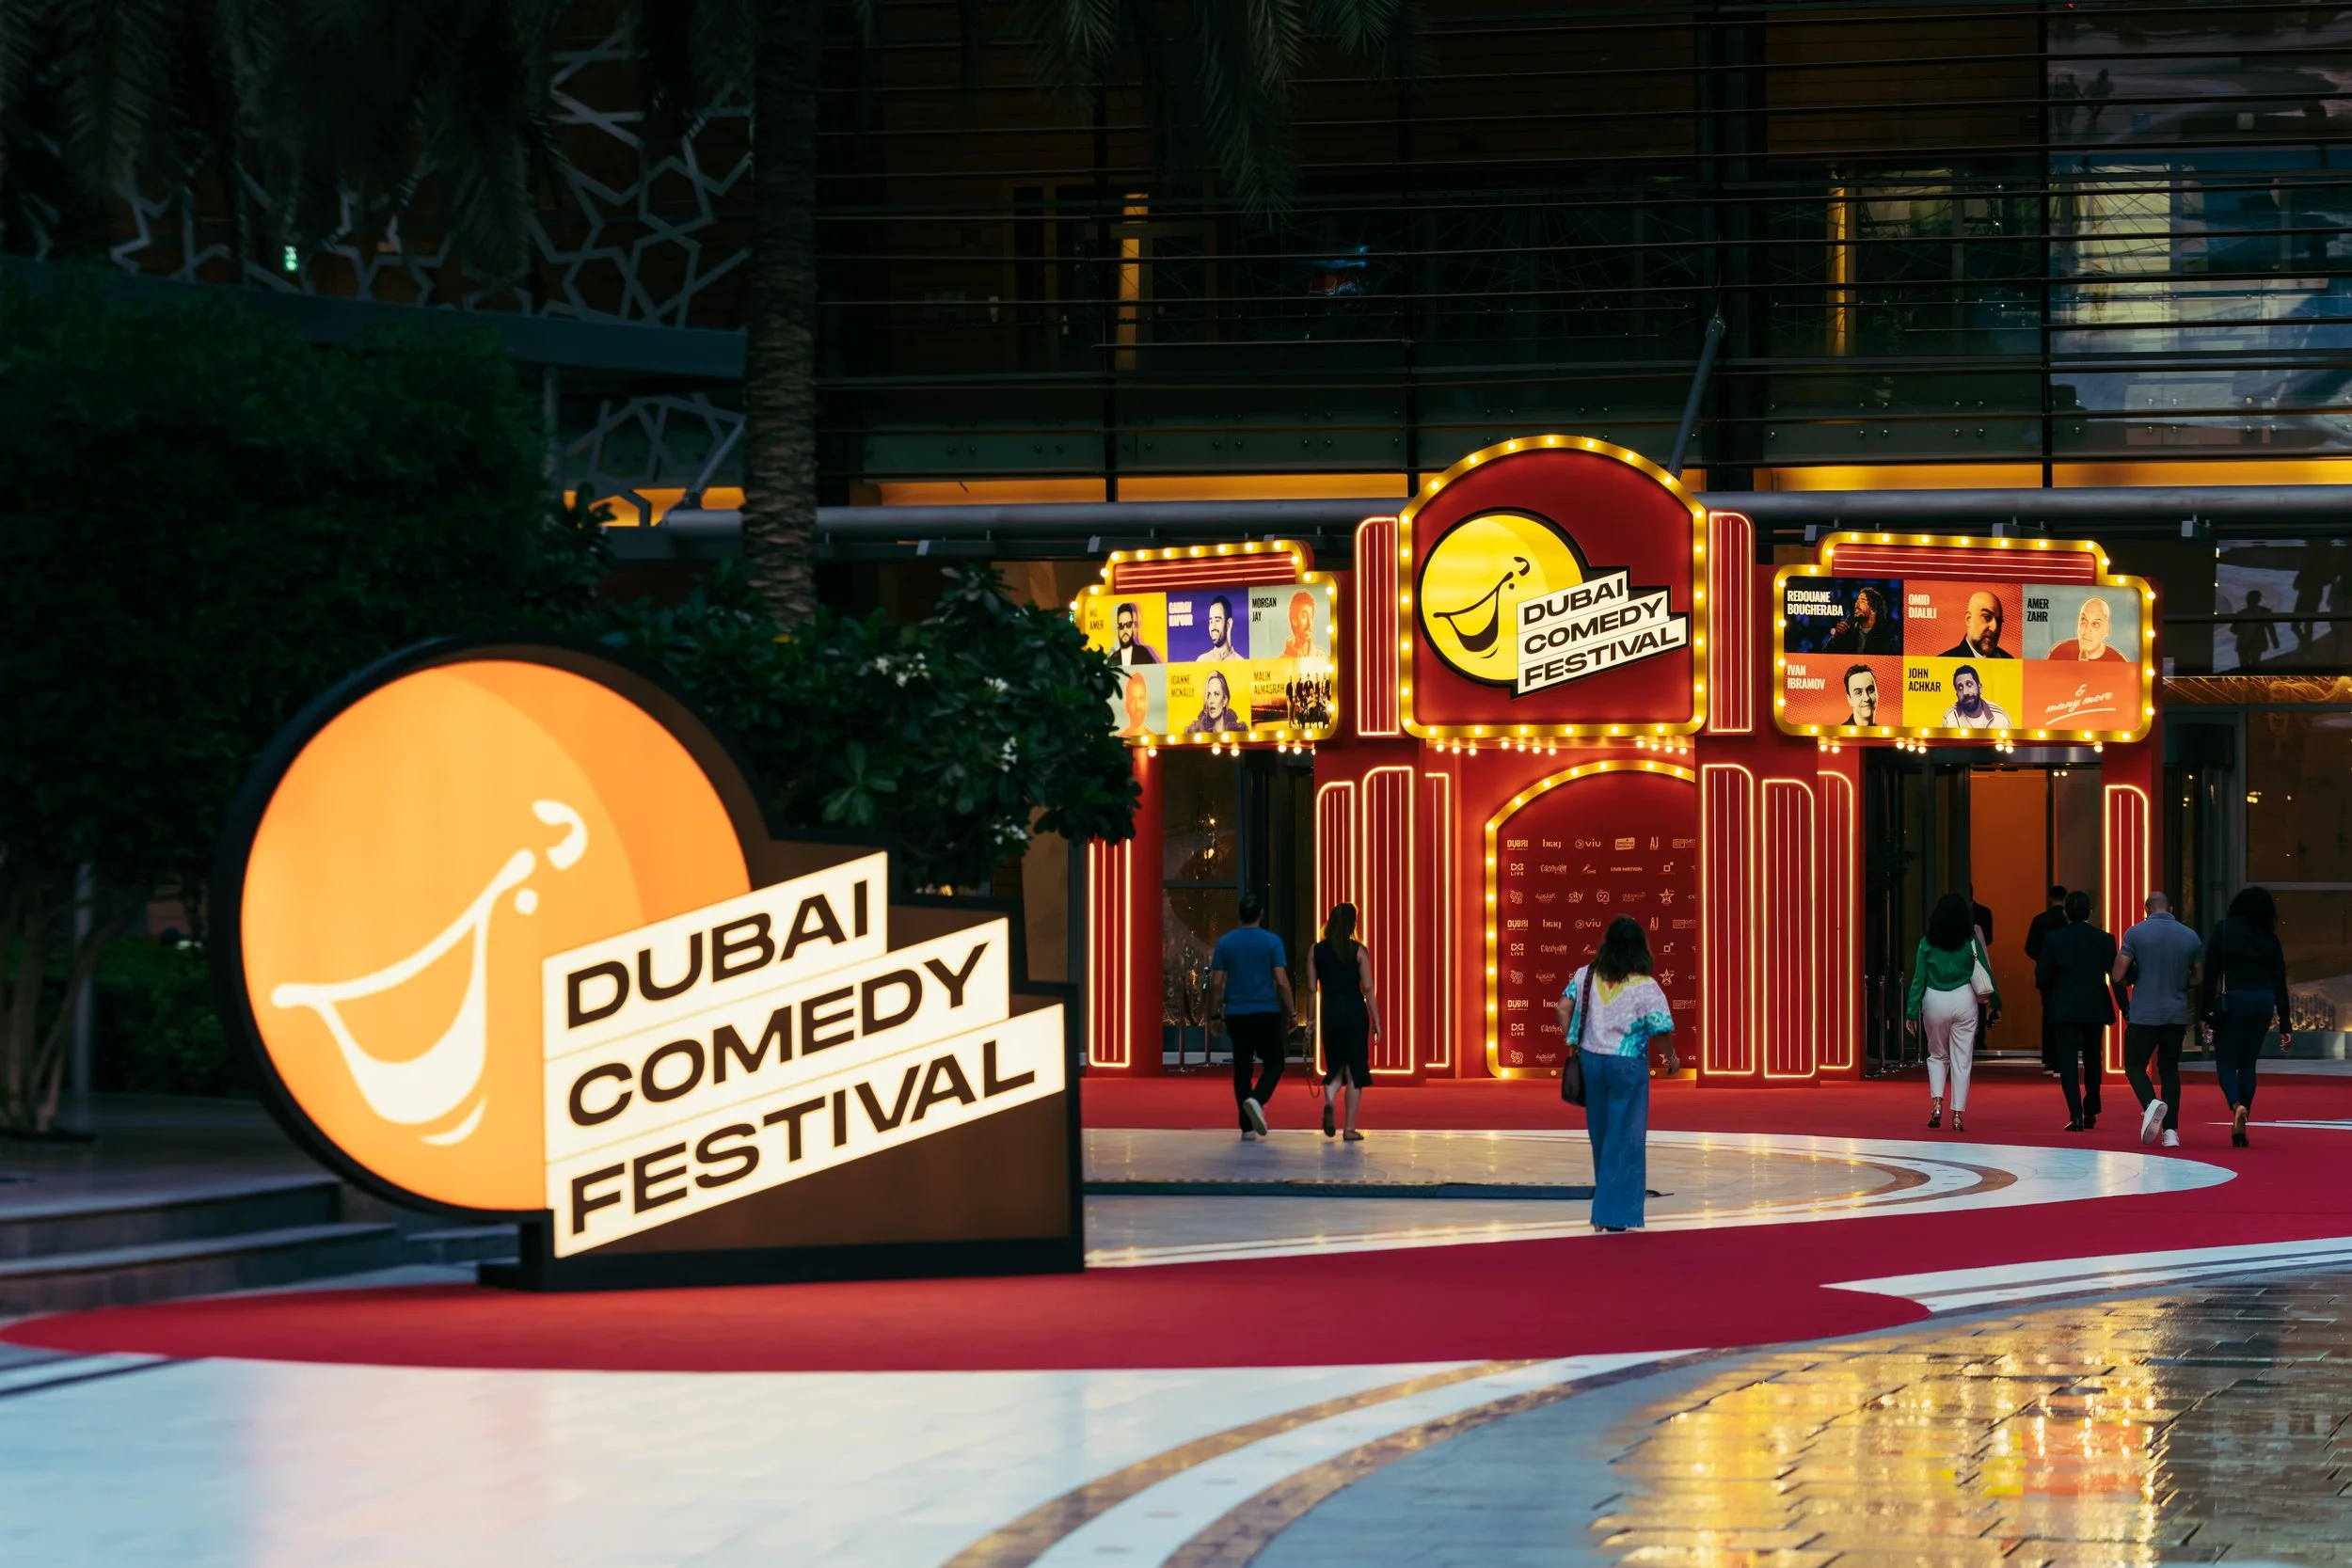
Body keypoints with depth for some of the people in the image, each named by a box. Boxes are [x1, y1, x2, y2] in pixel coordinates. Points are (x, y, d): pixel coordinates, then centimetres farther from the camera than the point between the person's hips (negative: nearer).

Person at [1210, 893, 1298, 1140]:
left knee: (1242, 1067, 9)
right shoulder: (1272, 942, -6)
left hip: (1236, 1014, 2)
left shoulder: (1225, 942, 1)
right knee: (1273, 1063, 9)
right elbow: (1282, 980, -9)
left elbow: (1216, 981, 1)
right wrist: (1291, 1009, 3)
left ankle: (1247, 1127, 6)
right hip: (1266, 1013, -2)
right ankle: (1257, 1100, -20)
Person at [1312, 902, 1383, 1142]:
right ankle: (1350, 1128, 4)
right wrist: (1376, 1021, -1)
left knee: (1335, 1067, 16)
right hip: (1355, 1012, -2)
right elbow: (1368, 988, -6)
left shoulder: (1317, 951, 1)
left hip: (1329, 1012, 2)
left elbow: (1312, 988, 3)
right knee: (1355, 1069, 5)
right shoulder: (1358, 951, -5)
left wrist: (1312, 1020, 10)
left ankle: (1329, 1102, -14)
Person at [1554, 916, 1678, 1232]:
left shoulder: (1585, 976, -1)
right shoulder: (1645, 987, -14)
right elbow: (1661, 1030, -13)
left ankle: (1606, 1197, 27)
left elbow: (1564, 1008, -2)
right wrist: (1672, 1059, 5)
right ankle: (1614, 1214, 3)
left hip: (1591, 1060, 4)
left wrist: (1572, 1044, 10)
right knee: (1624, 1138, 3)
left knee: (1601, 1134, 17)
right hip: (1627, 1066, -4)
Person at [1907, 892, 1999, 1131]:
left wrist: (1912, 1012, 1)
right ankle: (1957, 1115, 4)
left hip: (1935, 1002, 0)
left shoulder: (1927, 943, -1)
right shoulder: (1970, 941, -2)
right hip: (1964, 1001, 0)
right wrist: (1996, 1003, 10)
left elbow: (1918, 978, -2)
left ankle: (1936, 1103, -2)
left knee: (1937, 1056, 18)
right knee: (1962, 1060, 6)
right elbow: (1986, 973, 0)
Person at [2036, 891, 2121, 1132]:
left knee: (2068, 1062, -3)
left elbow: (2042, 977, -4)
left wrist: (2051, 996, 15)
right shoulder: (2104, 939, -2)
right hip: (2095, 1009, 2)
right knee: (2092, 1061, 17)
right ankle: (2090, 1113, 22)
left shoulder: (2053, 939, -5)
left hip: (2064, 1009, -2)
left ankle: (2076, 1116, -14)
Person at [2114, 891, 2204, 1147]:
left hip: (2143, 1015, -3)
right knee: (2169, 1069, 14)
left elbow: (2119, 975, -7)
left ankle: (2151, 1103, -22)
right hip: (2177, 1015, 3)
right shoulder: (2190, 936, 3)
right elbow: (2199, 978, 8)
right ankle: (2171, 1130, 6)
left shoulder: (2136, 933, -6)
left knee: (2135, 1065, 8)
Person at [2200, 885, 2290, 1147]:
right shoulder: (2269, 938, 9)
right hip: (2264, 1001, 3)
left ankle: (2237, 1106, -22)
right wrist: (2285, 1026, 11)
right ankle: (2240, 1126, 10)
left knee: (2226, 1060, 6)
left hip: (2234, 999, -3)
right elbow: (2280, 984, 8)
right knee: (2247, 1062, 13)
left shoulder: (2223, 931, 1)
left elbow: (2210, 975, -4)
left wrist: (2206, 1014, -2)